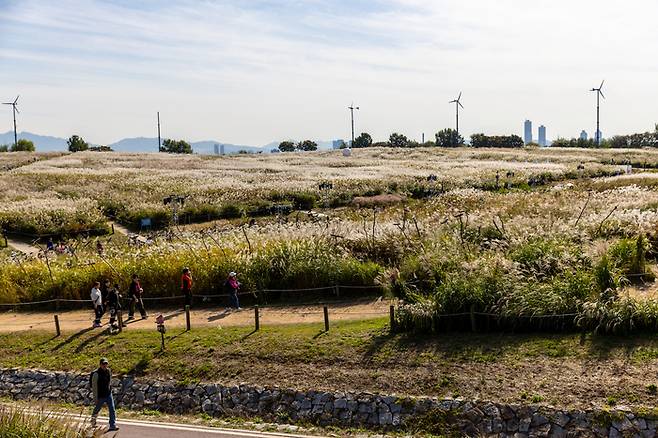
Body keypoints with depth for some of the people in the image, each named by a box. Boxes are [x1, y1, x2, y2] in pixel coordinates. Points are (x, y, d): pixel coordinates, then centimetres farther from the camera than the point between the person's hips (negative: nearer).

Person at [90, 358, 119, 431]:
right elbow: (94, 387, -17)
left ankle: (113, 425, -4)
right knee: (96, 410, 14)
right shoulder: (96, 374, -18)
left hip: (108, 394, 4)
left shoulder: (109, 371, 0)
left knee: (112, 409, -5)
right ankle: (93, 423, 40)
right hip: (100, 396, -4)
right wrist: (95, 399, -17)